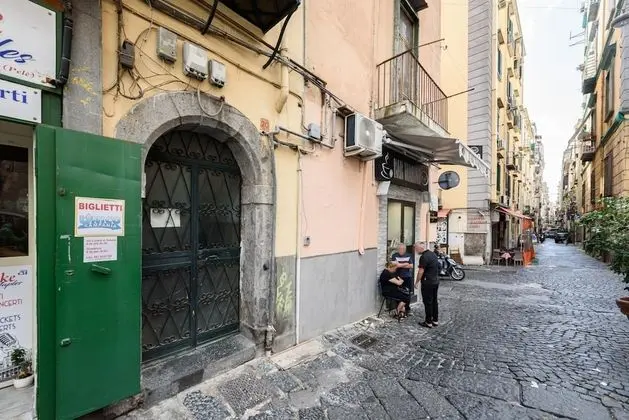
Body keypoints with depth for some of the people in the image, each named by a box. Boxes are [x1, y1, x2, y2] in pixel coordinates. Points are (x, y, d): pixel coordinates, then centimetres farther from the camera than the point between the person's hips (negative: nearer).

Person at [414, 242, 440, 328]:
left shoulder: (424, 257, -20)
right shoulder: (433, 254, 9)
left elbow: (421, 271, -19)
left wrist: (416, 282, -9)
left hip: (427, 283, -9)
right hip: (436, 281, 9)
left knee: (428, 302, 0)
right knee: (434, 301, 15)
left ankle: (428, 322, 7)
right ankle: (435, 320, 24)